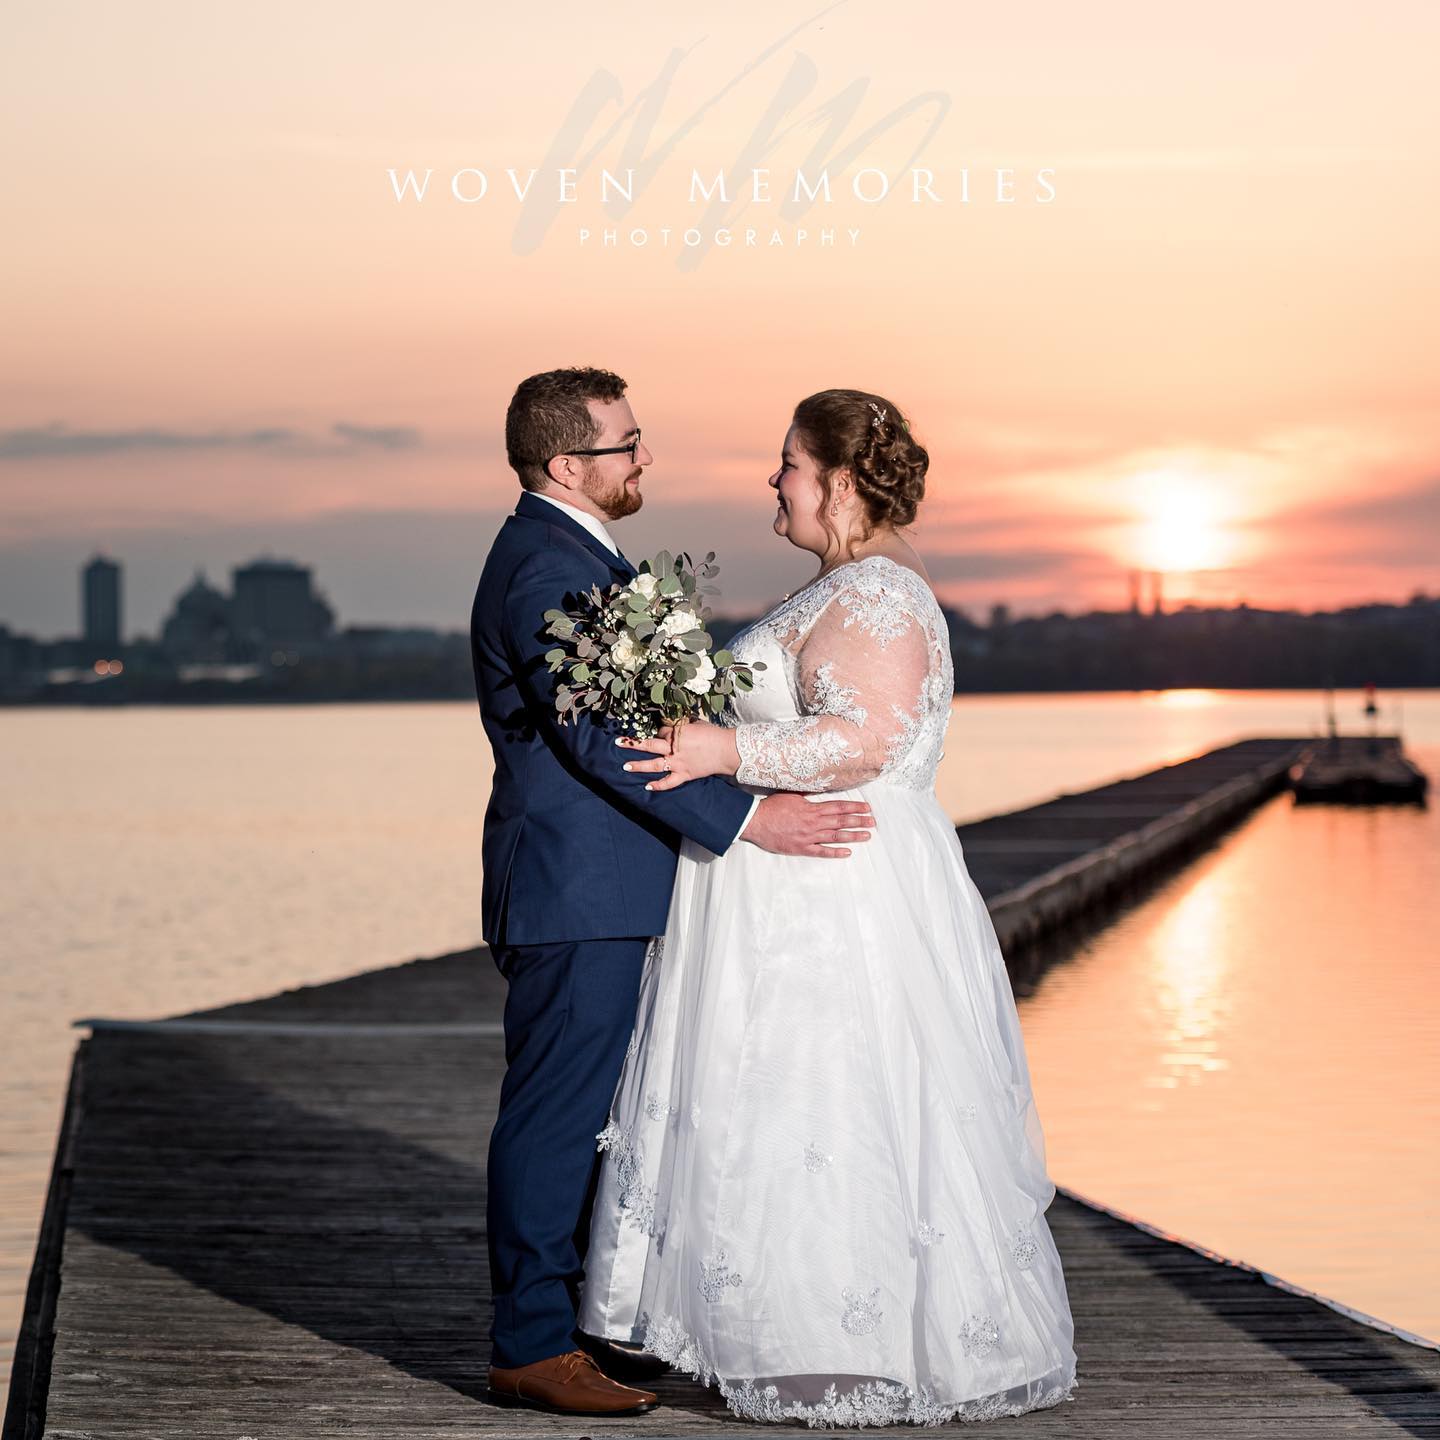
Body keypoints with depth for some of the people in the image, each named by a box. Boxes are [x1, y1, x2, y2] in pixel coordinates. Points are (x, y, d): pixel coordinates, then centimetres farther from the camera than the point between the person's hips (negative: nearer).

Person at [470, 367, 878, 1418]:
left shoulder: (570, 554, 18)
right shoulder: (545, 567, -17)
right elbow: (599, 736, -24)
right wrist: (745, 819, -25)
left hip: (596, 893, 10)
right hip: (577, 894, -10)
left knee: (574, 1112, 15)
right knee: (555, 1113, -5)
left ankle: (551, 1317, 23)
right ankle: (533, 1348, 0)